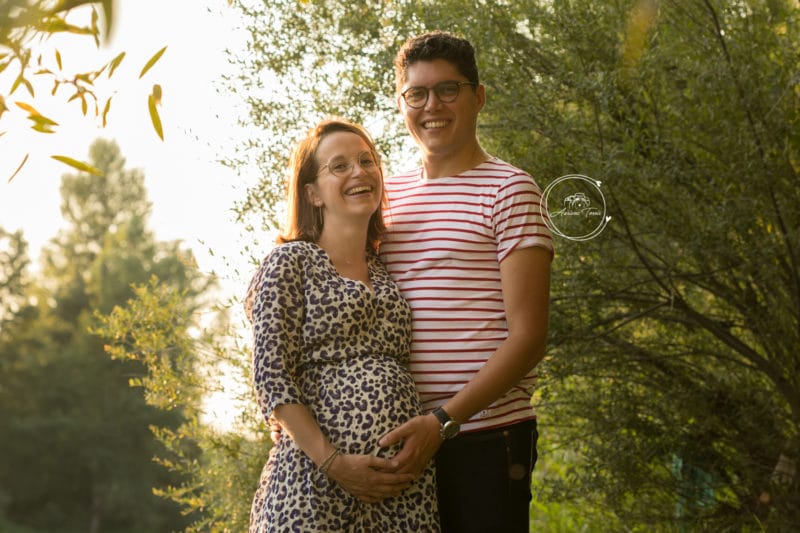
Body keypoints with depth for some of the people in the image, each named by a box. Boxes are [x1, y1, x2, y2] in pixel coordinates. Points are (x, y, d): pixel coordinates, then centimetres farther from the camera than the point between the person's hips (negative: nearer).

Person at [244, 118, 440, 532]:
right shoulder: (291, 262, 0)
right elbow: (273, 380, -7)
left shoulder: (387, 274, 16)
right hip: (319, 480, -5)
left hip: (403, 479, 5)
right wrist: (334, 463, -14)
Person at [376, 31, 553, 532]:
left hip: (483, 439, -5)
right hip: (402, 441, 5)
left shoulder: (508, 189, -3)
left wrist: (443, 420, -18)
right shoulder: (387, 195, 14)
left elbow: (528, 338, -10)